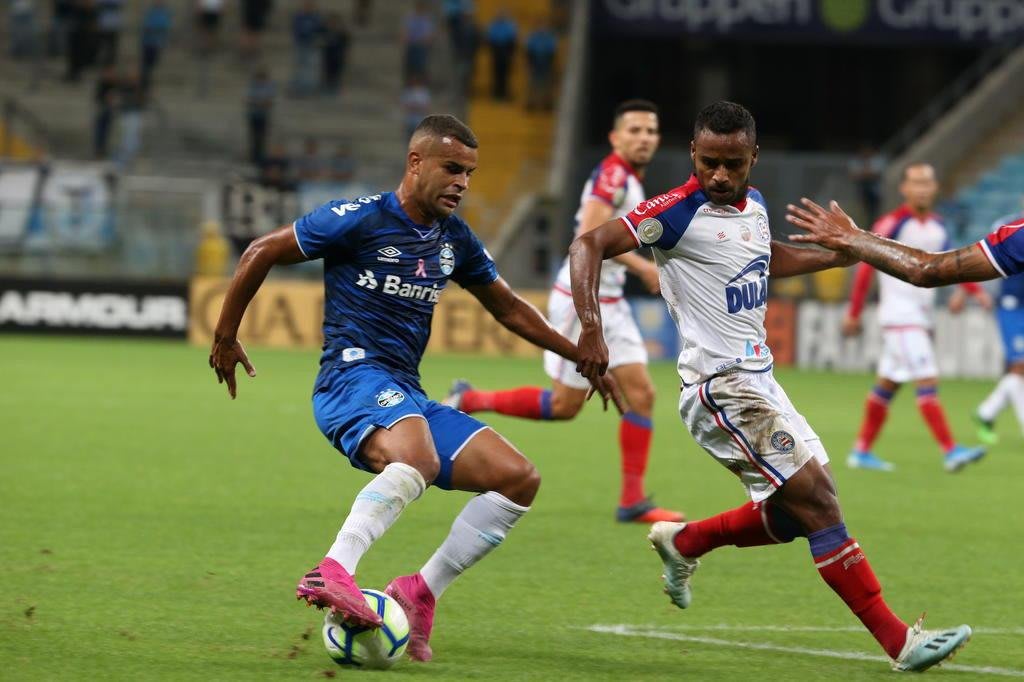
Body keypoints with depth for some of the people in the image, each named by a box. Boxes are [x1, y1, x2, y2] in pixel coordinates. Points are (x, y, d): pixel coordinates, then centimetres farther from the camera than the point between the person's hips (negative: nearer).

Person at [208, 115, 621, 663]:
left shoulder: (455, 241, 16)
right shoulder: (361, 219, -5)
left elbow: (509, 308, 31)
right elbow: (261, 254, 3)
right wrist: (225, 337, 7)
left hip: (407, 399, 8)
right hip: (353, 377, -8)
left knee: (519, 478, -5)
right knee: (417, 458, -40)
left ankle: (419, 592, -3)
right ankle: (335, 572, -51)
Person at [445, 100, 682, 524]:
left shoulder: (629, 180, 14)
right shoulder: (613, 173, -16)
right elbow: (590, 234, -28)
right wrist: (643, 267, -25)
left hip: (608, 302, 9)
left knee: (641, 393, -1)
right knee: (565, 404, -2)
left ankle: (632, 500, 0)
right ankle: (471, 401, 15)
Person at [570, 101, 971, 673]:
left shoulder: (754, 204, 9)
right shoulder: (680, 212, -15)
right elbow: (589, 246, -19)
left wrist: (844, 254, 27)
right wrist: (592, 330, -30)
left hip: (758, 381, 9)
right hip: (720, 387, -9)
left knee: (801, 512, 11)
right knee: (817, 498, -13)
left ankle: (683, 543, 28)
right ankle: (898, 641, -12)